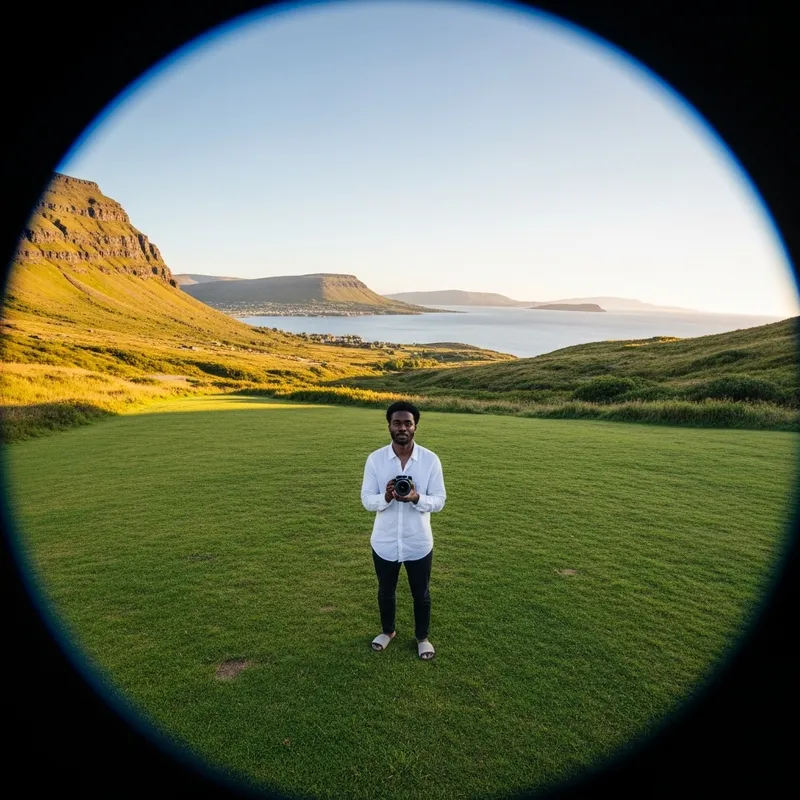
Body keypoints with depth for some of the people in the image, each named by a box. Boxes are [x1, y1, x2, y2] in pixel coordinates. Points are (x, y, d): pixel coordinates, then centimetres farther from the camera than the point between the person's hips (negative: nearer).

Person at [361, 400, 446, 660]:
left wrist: (416, 498, -29)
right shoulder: (375, 459, -10)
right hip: (384, 543, 1)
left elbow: (439, 501, -9)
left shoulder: (431, 459, -12)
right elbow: (366, 500, -7)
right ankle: (387, 630, 50)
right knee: (385, 591, 23)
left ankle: (422, 637, 44)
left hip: (419, 543, -1)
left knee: (421, 594, 18)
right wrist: (386, 497, -29)